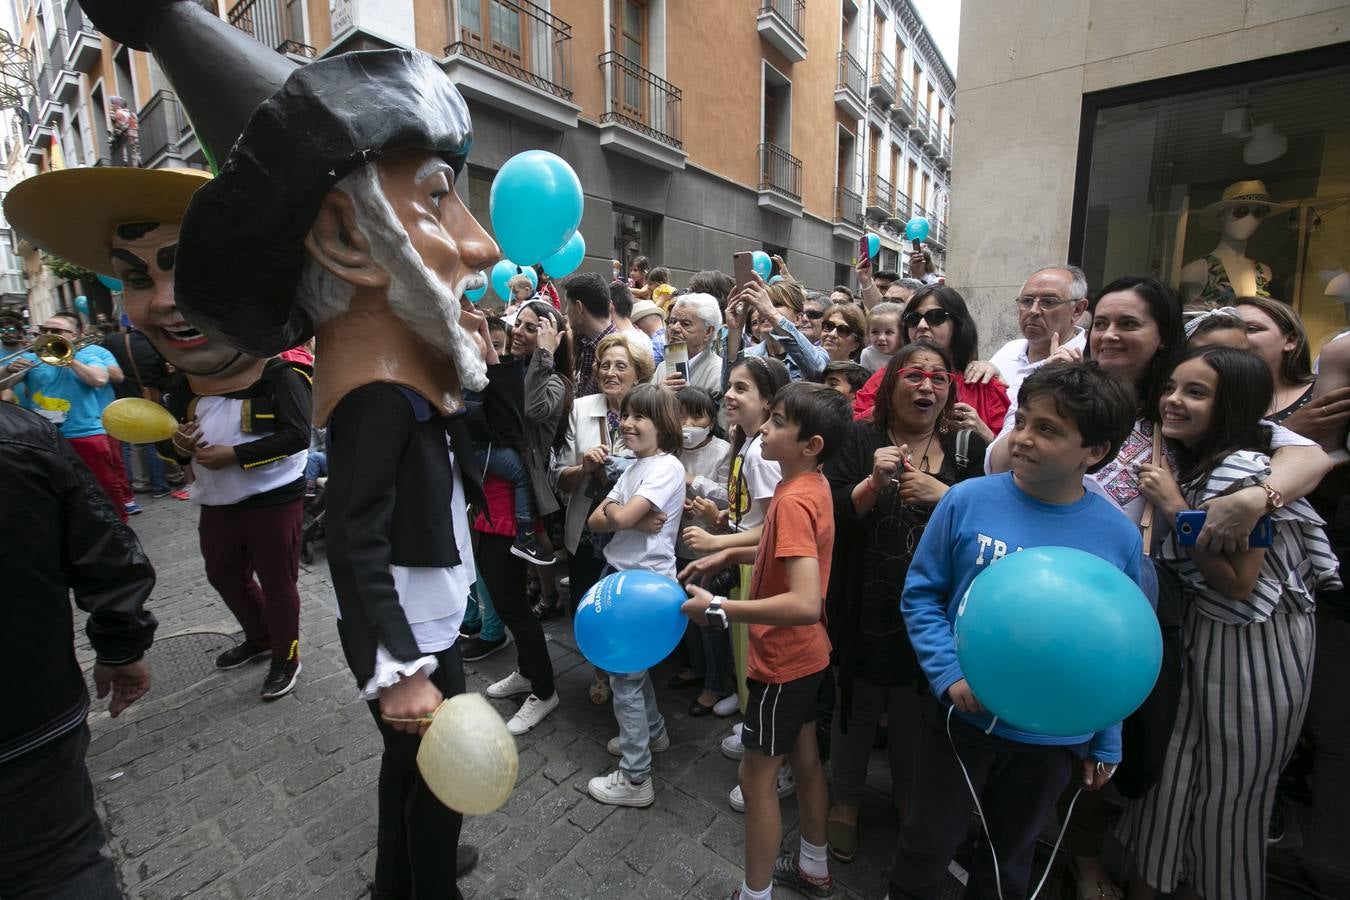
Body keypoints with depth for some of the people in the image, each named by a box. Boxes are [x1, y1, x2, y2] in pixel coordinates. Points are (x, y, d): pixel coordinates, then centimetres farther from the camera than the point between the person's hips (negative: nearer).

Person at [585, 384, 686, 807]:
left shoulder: (667, 467, -17)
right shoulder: (634, 468, 10)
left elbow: (621, 517, -27)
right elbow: (595, 521, 3)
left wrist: (611, 509, -5)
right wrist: (635, 521, -14)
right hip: (619, 574, 9)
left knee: (624, 676, 1)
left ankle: (635, 779, 16)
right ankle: (652, 731, 45)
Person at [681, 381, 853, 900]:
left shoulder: (794, 500, -29)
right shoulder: (813, 483, 0)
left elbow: (805, 603, -37)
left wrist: (717, 608, -32)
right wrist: (729, 556, 6)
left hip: (783, 661, -9)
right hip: (806, 654, 9)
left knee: (756, 776, 9)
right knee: (805, 758, 25)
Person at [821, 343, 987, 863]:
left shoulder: (968, 448, 2)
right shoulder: (860, 440, -4)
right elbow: (831, 518, -9)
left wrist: (946, 497, -21)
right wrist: (873, 483, -25)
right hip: (866, 609, -2)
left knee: (916, 711, 19)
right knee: (858, 705, 14)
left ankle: (908, 796, 46)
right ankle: (845, 801, 38)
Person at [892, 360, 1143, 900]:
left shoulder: (1119, 538, -10)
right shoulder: (968, 500, -16)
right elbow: (920, 594, -8)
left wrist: (1105, 742, 7)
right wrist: (951, 674, -20)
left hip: (1054, 734, 2)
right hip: (959, 715, -1)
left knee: (1011, 856, 26)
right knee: (928, 845, 18)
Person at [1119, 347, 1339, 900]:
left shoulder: (1246, 469, -20)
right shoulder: (1184, 461, 4)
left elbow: (1238, 584, -22)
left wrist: (1175, 510, -24)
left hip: (1256, 646, -7)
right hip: (1200, 634, 7)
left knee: (1230, 791, 10)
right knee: (1168, 771, 15)